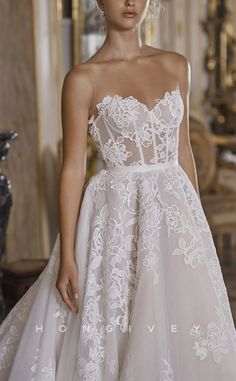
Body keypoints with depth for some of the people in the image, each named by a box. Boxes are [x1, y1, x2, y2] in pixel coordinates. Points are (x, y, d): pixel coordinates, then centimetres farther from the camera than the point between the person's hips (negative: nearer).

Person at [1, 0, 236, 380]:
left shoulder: (176, 66, 7)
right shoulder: (83, 78, -5)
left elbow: (183, 150, 12)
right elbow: (73, 169, -7)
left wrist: (196, 220, 12)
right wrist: (66, 257, -10)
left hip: (174, 212, 4)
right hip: (117, 217, -4)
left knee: (180, 328, 9)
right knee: (114, 333, 4)